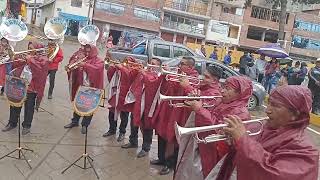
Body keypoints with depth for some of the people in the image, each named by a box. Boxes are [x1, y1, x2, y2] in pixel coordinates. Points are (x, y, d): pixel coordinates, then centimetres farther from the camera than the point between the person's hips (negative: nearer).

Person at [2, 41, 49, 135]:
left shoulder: (43, 59, -5)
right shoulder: (27, 57, 14)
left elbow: (39, 69, -23)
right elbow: (16, 66, 17)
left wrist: (30, 60, -17)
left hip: (31, 88, -6)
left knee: (29, 108, 4)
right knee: (15, 105, 15)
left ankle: (26, 126, 19)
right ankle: (12, 123, 31)